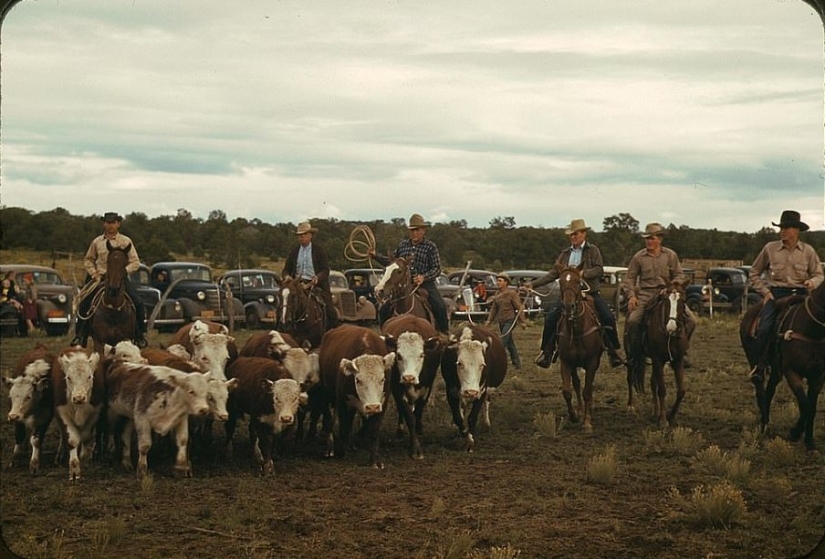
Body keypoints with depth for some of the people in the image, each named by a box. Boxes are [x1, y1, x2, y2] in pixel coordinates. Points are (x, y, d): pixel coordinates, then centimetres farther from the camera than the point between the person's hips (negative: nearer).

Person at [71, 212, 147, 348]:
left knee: (137, 303, -19)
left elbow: (135, 262, 2)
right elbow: (88, 260, 18)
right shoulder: (97, 242, 8)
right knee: (84, 304, -10)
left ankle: (140, 334, -3)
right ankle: (80, 336, 3)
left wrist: (123, 271, -14)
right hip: (100, 278, 2)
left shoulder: (126, 241, 3)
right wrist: (93, 273, 0)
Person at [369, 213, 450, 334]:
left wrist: (424, 277, -20)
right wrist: (375, 256, 12)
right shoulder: (403, 244, 12)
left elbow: (437, 268, -3)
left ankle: (444, 333, -8)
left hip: (425, 283, -3)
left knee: (440, 307, -22)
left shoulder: (430, 247, 2)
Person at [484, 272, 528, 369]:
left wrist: (523, 321, -11)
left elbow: (519, 307, -9)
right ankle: (517, 363, 25)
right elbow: (494, 308, 16)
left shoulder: (512, 293, -10)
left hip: (510, 320, -7)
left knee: (503, 341, -15)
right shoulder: (497, 294, 9)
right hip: (501, 321, 7)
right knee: (509, 343, 14)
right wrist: (489, 320, 9)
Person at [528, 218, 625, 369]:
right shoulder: (565, 253, 14)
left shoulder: (593, 250, 3)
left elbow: (599, 270, -8)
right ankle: (547, 352, -6)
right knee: (550, 316, -16)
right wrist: (534, 284, 5)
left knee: (608, 318, -19)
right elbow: (554, 273, 13)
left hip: (590, 292, -3)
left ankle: (614, 351, -3)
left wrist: (583, 273, -25)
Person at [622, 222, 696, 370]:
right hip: (645, 295, -1)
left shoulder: (670, 255, 6)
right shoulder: (639, 257, 4)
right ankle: (633, 354, -5)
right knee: (632, 321, -26)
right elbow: (630, 278, 8)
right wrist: (631, 295, -6)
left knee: (691, 320, -11)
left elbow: (679, 275, 9)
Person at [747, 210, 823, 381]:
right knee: (765, 328, -22)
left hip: (800, 293, 1)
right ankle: (760, 365, -10)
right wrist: (764, 291, 1)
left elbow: (818, 274, 14)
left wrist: (813, 282, -10)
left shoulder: (808, 251, 6)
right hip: (775, 293, -1)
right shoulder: (770, 248, 4)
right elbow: (754, 274, 13)